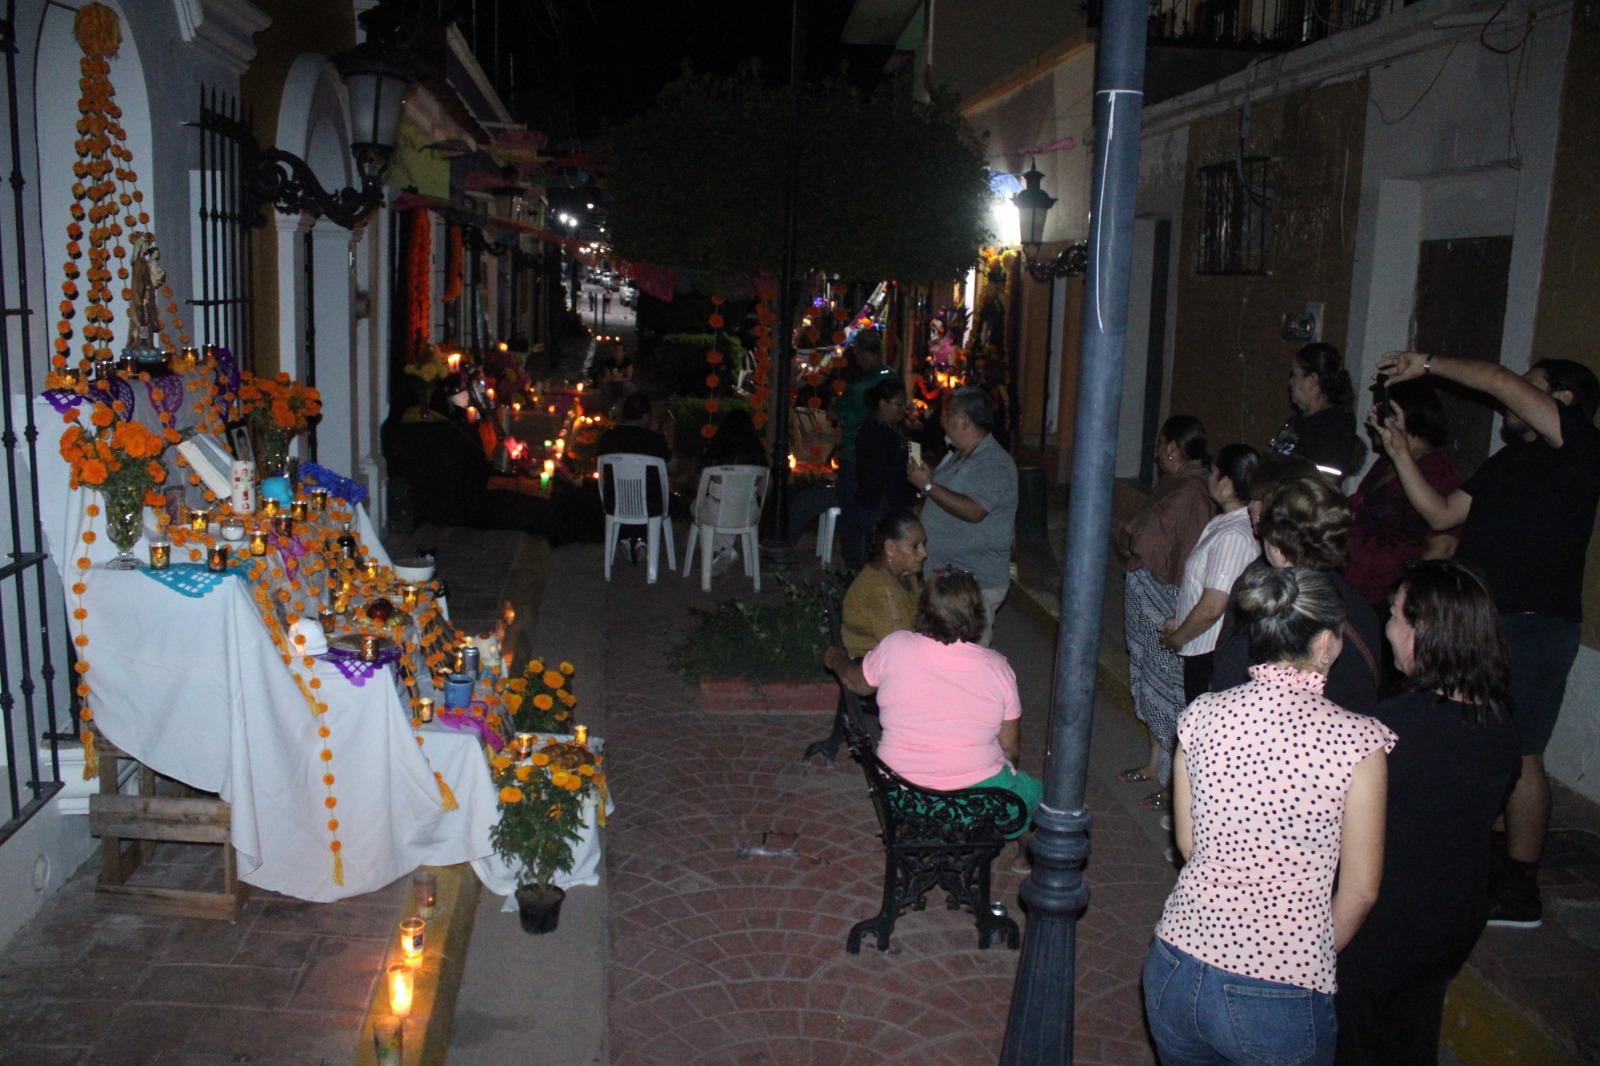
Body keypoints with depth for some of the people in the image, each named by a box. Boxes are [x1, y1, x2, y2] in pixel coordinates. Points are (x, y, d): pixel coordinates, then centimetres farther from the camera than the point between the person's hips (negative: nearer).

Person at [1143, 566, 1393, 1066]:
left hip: (1176, 971, 3)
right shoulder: (1358, 741, -14)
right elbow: (1360, 891, -5)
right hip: (1281, 998, -3)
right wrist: (1318, 955, 12)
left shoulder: (1202, 715, -5)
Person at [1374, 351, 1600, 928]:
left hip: (1533, 626, -8)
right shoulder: (1510, 460, 19)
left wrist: (1427, 363, -9)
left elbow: (1499, 381, -17)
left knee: (1517, 755, -2)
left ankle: (1520, 890, 9)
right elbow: (1442, 514, 17)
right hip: (1482, 621, 8)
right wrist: (1400, 454, 12)